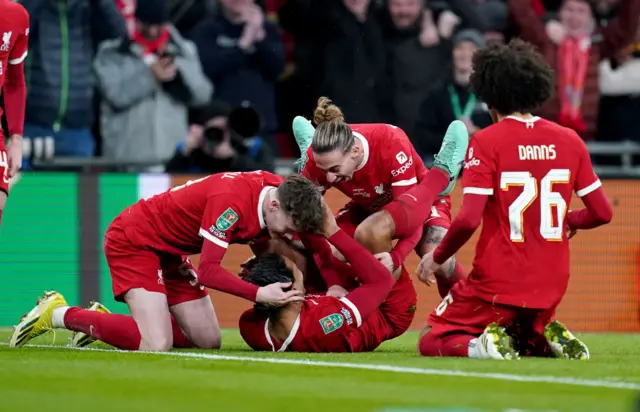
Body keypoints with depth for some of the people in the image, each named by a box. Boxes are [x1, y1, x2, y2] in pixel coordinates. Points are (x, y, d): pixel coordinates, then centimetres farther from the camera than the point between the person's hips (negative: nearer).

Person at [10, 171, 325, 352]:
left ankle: (104, 321, 19)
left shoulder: (279, 191, -8)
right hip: (133, 239, -10)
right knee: (156, 345, -25)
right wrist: (259, 294, -35)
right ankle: (60, 315, -6)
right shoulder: (231, 201, -33)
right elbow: (208, 271, -28)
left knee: (209, 341, 6)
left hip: (170, 251, 10)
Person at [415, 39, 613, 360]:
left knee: (431, 343, 12)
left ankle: (481, 346, -18)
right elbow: (602, 213, 4)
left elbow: (468, 220, -18)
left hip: (498, 283, -5)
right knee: (526, 336, 31)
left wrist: (437, 258, -1)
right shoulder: (569, 140, 2)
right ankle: (551, 340, -3)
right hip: (551, 285, 5)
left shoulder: (486, 141, -11)